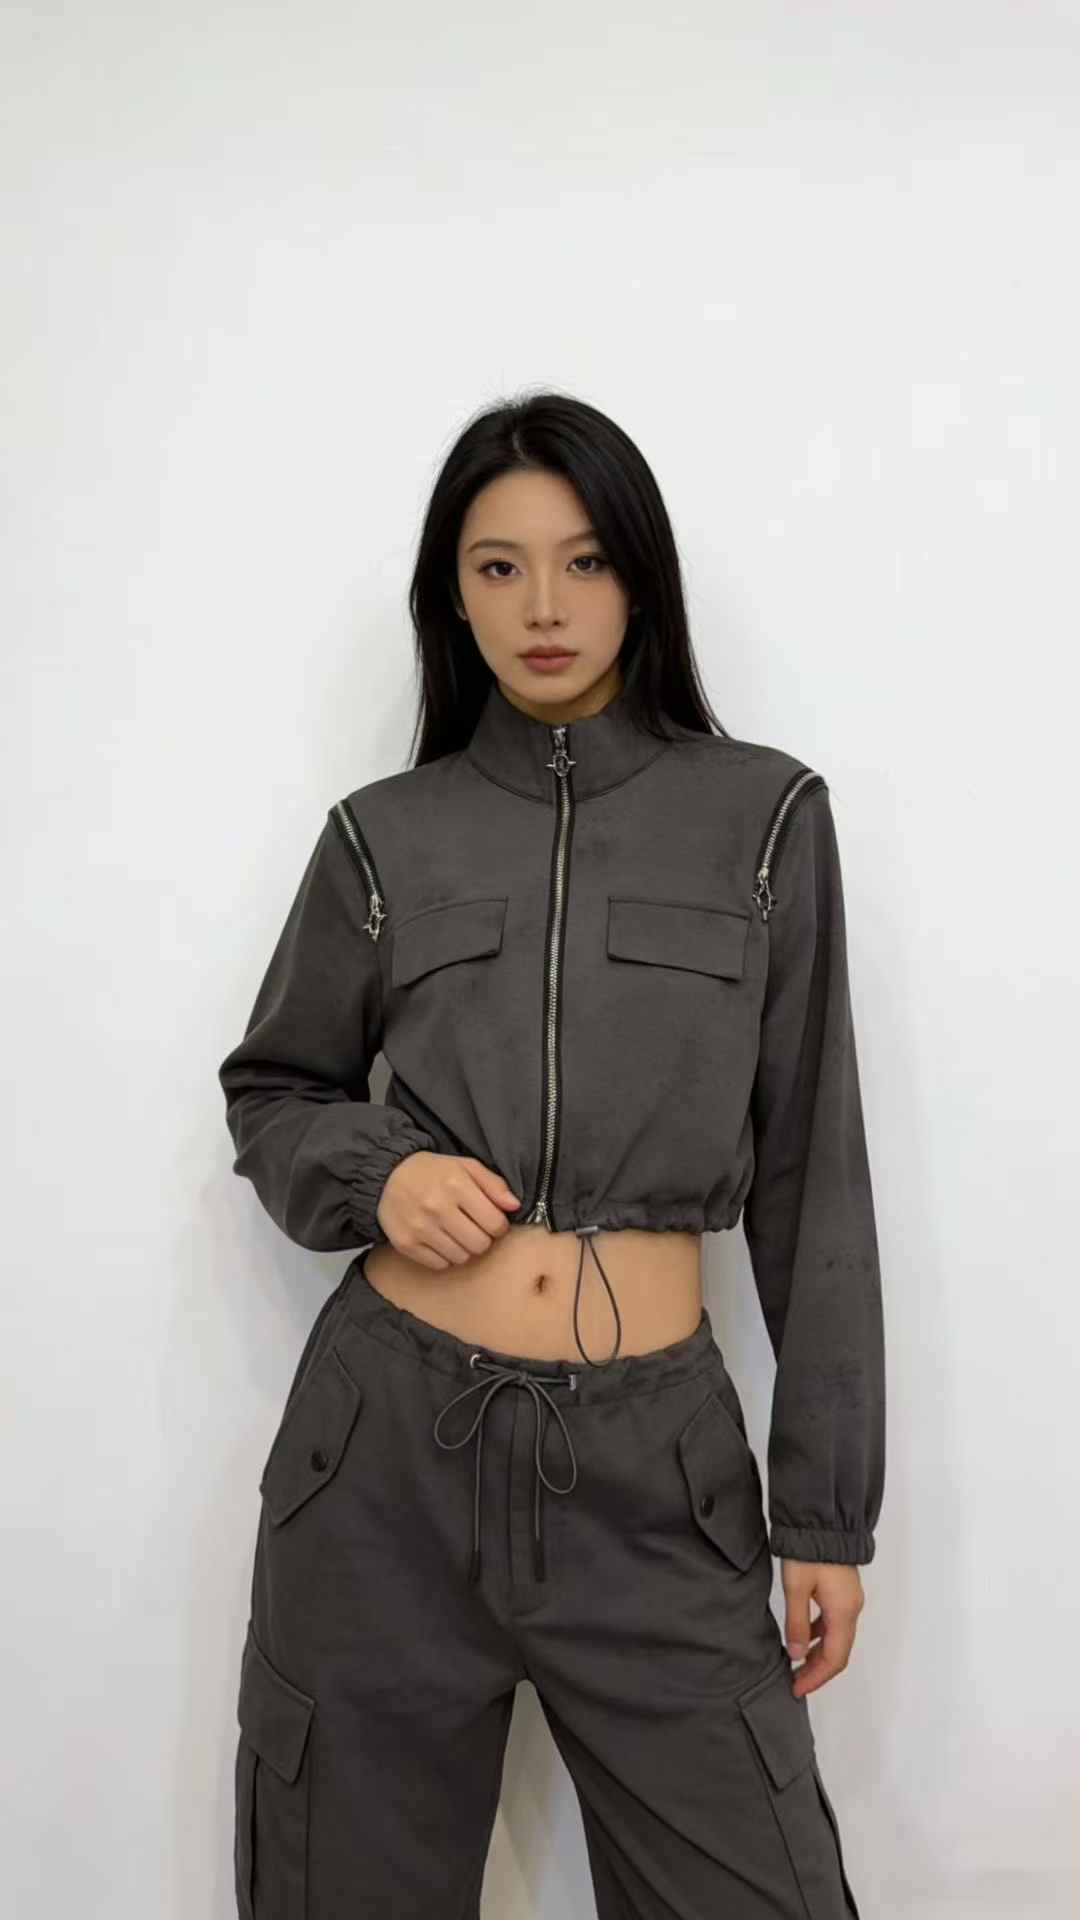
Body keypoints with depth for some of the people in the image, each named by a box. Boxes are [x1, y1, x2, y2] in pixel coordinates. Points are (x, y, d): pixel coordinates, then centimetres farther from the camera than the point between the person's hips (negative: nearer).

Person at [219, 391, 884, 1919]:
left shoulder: (766, 817, 1)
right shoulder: (385, 834, 4)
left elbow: (811, 1178, 2)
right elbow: (273, 1093, 15)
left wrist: (828, 1512, 2)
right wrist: (376, 1170, -9)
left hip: (653, 1462, -1)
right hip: (388, 1442, 1)